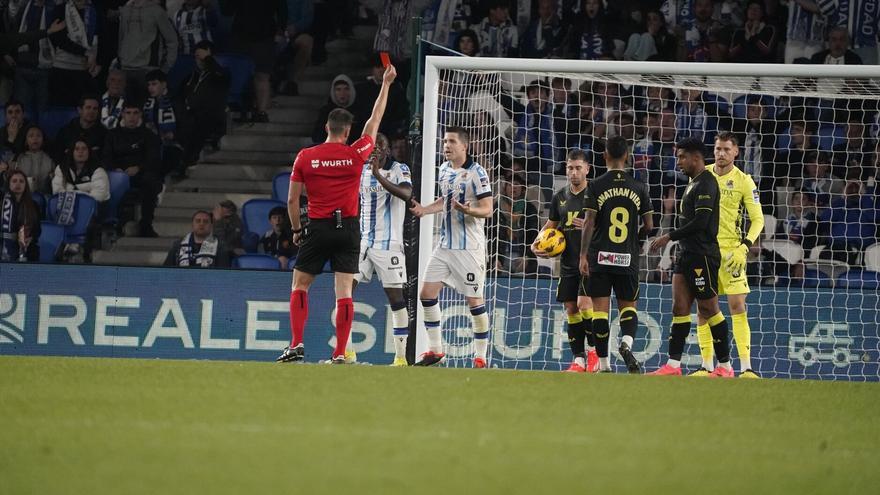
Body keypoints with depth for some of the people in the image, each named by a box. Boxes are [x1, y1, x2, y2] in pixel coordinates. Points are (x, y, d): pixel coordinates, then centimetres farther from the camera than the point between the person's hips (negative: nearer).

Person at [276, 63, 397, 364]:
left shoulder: (305, 157, -2)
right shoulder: (355, 154, -2)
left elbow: (292, 199, 0)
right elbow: (375, 121, 12)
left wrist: (296, 230, 14)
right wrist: (385, 85, 22)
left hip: (318, 227, -1)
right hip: (348, 229, 1)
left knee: (300, 285, 11)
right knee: (344, 291, -1)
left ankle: (297, 345, -1)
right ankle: (340, 354, -5)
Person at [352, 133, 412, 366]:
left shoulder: (399, 170, -5)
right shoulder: (362, 170, 12)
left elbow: (406, 194, -25)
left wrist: (379, 176, -32)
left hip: (388, 243, -5)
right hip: (363, 240, 5)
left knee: (395, 296, -5)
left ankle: (401, 356, 0)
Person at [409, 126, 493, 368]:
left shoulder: (476, 173, -12)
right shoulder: (444, 170, 10)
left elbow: (487, 209, -13)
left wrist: (467, 210, -31)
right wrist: (424, 209, 11)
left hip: (469, 247, -7)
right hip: (445, 245, 7)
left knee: (474, 300, -5)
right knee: (427, 293, 2)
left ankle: (481, 358, 3)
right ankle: (435, 350, 13)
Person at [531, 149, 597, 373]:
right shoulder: (560, 197, 11)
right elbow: (551, 224, 22)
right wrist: (536, 243, 6)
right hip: (568, 262, 6)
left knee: (584, 304, -17)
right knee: (571, 309, 4)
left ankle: (593, 349, 2)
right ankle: (578, 359, 10)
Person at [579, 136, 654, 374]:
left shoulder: (596, 186, -4)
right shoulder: (638, 188, 2)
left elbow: (589, 223, -9)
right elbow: (649, 226, 4)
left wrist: (583, 256, -6)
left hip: (600, 257, -2)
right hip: (628, 257, 2)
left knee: (600, 309, 3)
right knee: (628, 306, 13)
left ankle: (604, 365, 3)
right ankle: (627, 342, -17)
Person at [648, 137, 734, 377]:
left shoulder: (705, 183, -13)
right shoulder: (694, 183, 18)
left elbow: (700, 222, -21)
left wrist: (669, 237, -16)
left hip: (702, 256, -10)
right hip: (687, 254, 10)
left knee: (708, 308, -5)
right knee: (680, 308, 4)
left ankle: (725, 366, 2)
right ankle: (673, 365, 1)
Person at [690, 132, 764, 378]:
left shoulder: (744, 181, -4)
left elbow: (758, 219, -3)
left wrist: (744, 247, -16)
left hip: (731, 249, -3)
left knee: (737, 305, -11)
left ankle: (746, 367, -12)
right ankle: (706, 366, 10)